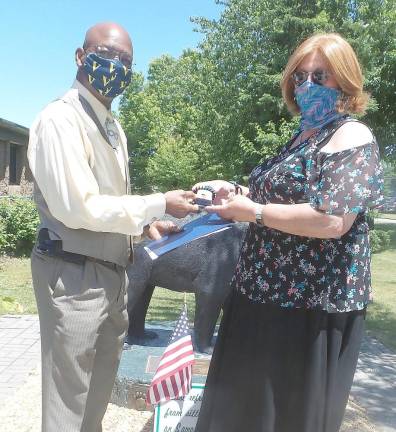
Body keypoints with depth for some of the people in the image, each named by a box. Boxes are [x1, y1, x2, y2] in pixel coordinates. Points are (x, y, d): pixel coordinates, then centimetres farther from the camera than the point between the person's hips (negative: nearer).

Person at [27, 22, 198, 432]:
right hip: (74, 274, -9)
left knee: (101, 386, 23)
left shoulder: (111, 124, 11)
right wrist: (157, 204, -18)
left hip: (111, 272, 9)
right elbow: (78, 207, -24)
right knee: (69, 396, 7)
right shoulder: (60, 119, -17)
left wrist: (145, 222, 5)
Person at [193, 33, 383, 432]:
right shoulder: (303, 135, 14)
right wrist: (233, 191, 8)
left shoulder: (351, 137, -13)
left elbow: (331, 220, -25)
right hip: (268, 293, 9)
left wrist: (252, 211, -18)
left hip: (311, 303, -9)